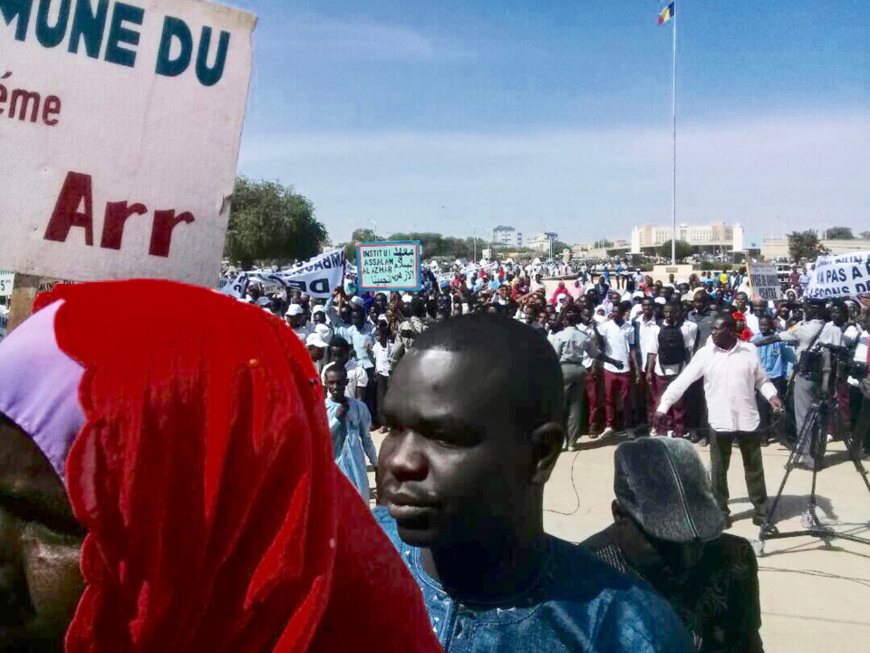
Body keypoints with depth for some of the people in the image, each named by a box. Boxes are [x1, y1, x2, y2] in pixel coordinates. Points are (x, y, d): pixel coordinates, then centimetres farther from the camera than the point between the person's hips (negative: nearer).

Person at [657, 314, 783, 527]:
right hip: (719, 421, 0)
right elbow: (682, 380, -5)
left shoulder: (749, 350, 0)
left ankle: (761, 509, 23)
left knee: (754, 467, 11)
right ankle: (721, 511, 19)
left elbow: (762, 379, 11)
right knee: (718, 469, 7)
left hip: (747, 419, 1)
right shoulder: (705, 354, -4)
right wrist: (664, 405, -12)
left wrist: (771, 395, -8)